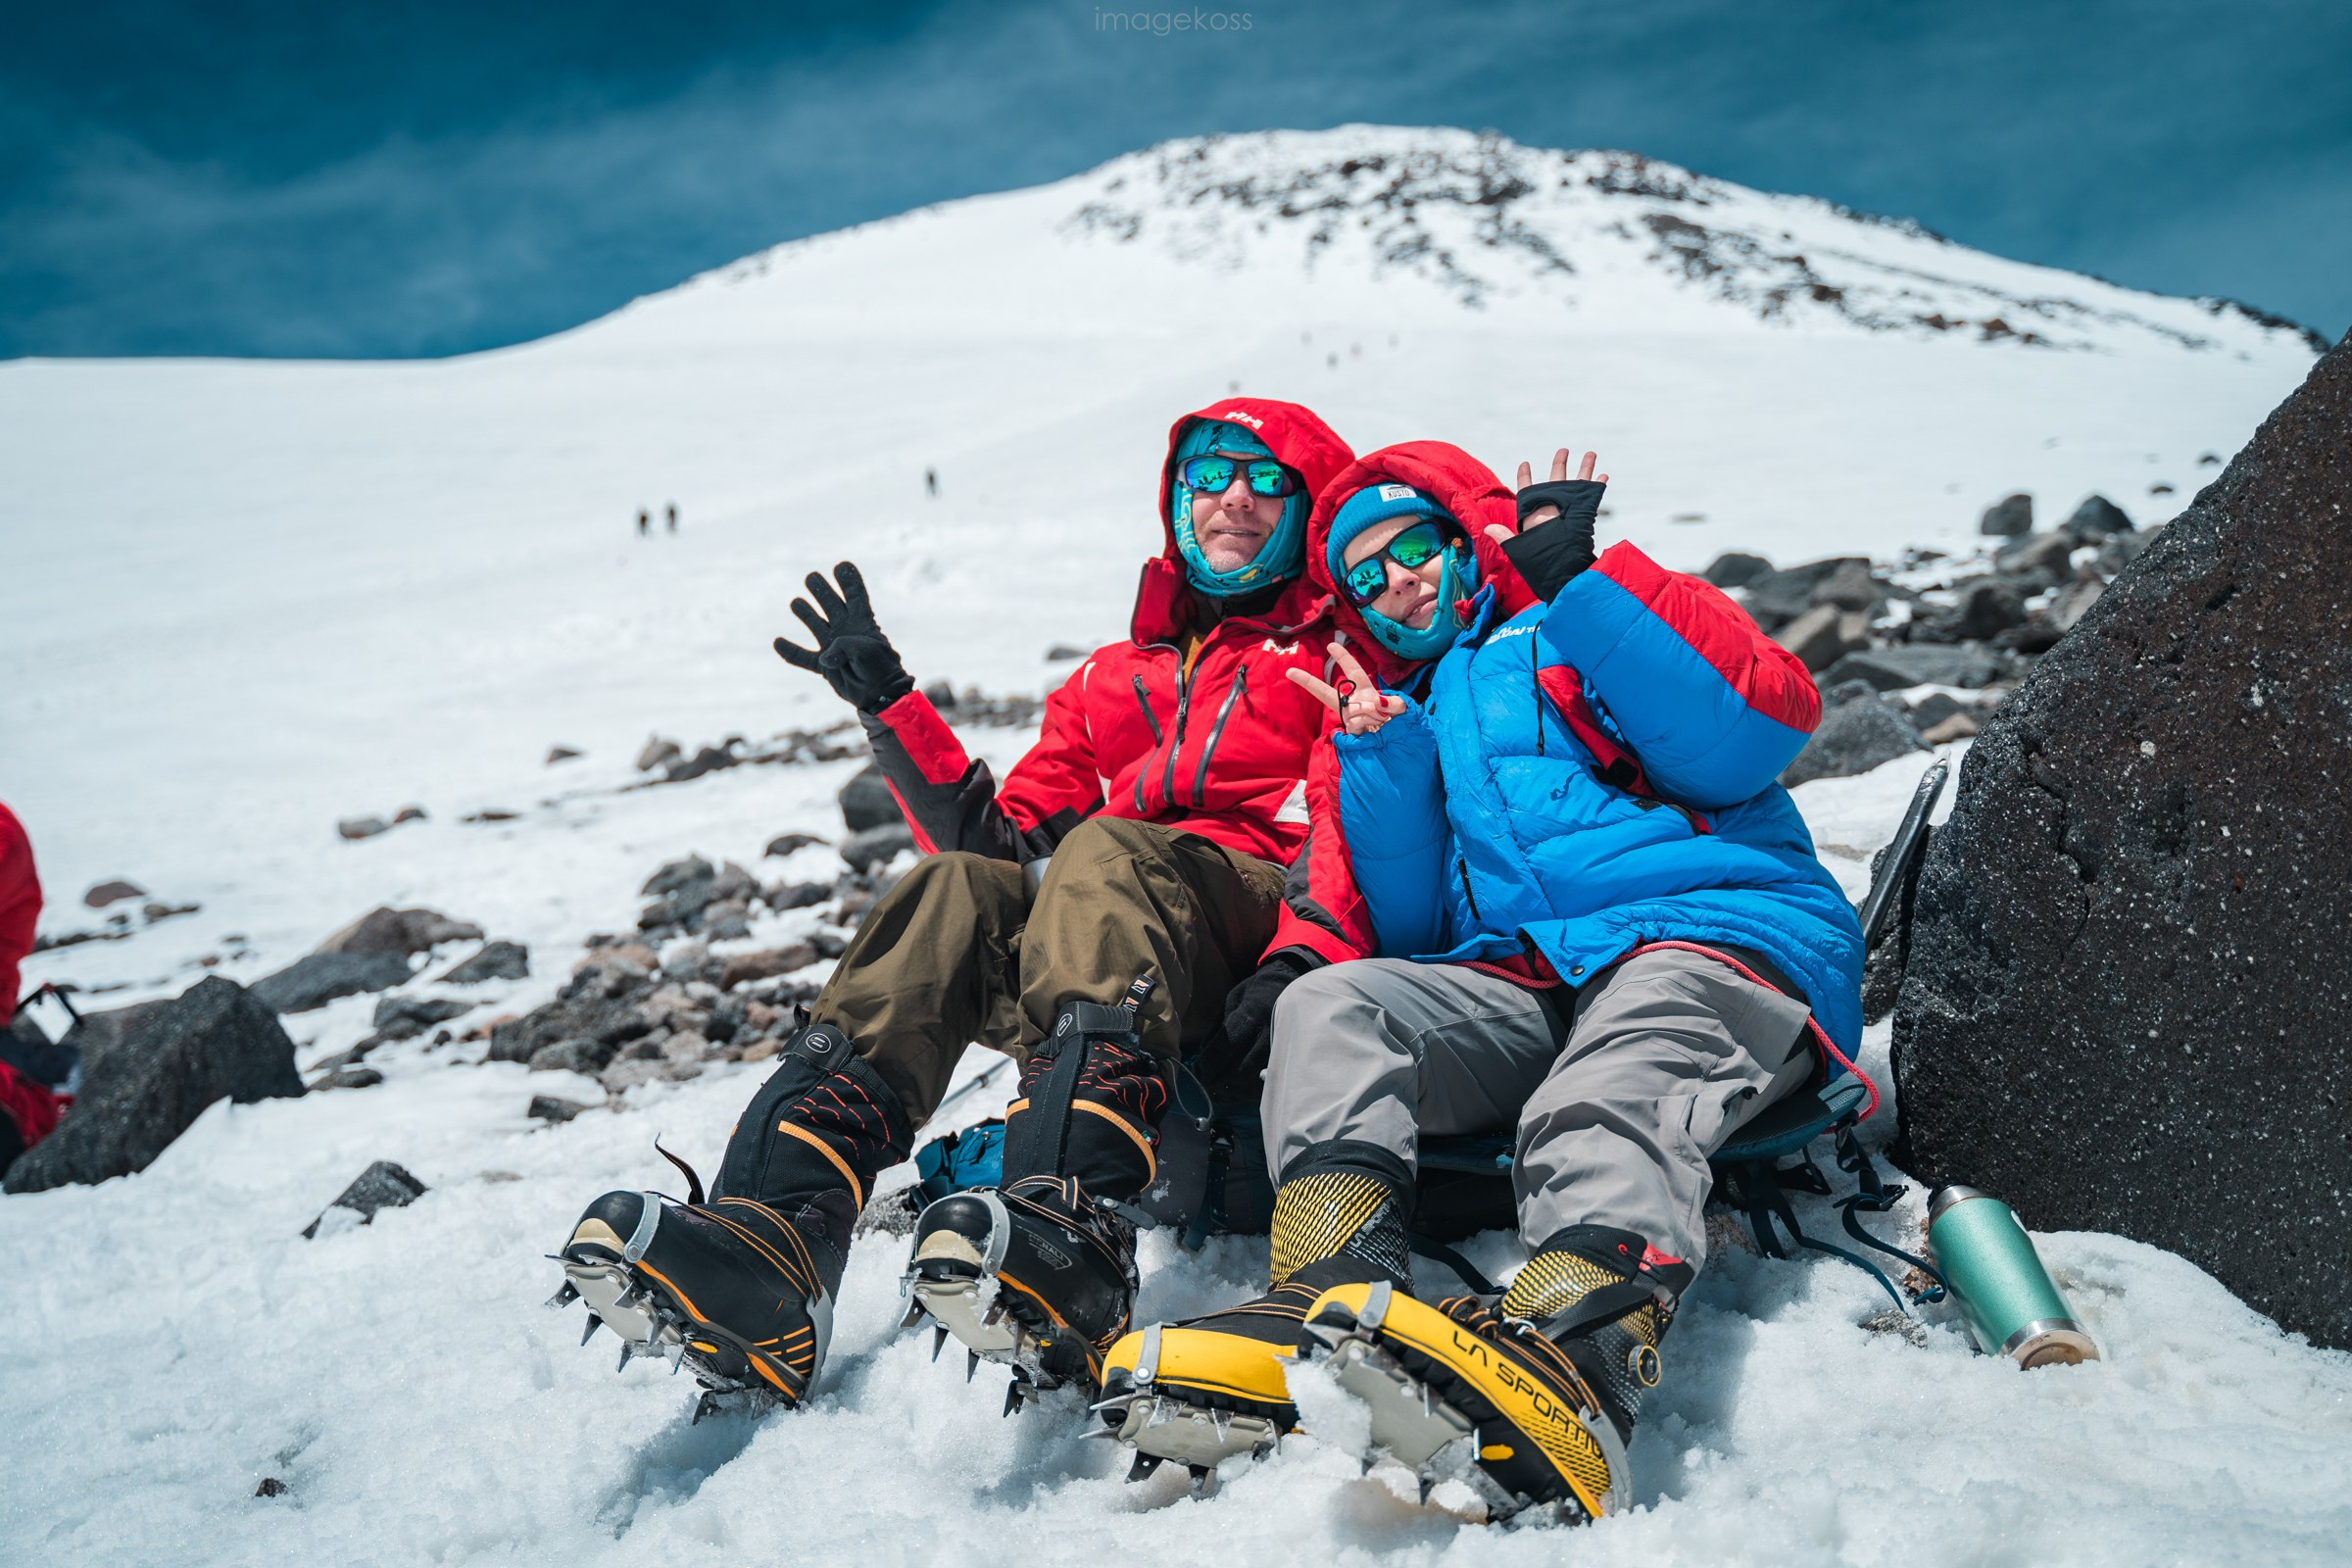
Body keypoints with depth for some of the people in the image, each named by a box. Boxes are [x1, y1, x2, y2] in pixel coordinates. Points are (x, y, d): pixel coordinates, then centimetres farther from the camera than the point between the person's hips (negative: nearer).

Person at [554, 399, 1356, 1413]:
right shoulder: (1112, 679, 31)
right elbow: (1001, 838, 21)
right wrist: (889, 704, 14)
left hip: (1269, 941, -3)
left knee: (1101, 857, -34)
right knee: (959, 889, -27)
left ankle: (1065, 1239, -60)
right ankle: (771, 1235, -45)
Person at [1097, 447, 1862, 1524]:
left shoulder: (1621, 628, 19)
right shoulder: (1392, 721, 29)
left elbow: (1757, 731, -4)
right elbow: (1409, 938, 16)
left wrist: (1582, 576, -5)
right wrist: (1375, 765, 3)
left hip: (1720, 938, -4)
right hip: (1513, 984, 4)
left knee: (1618, 1078, -37)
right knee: (1333, 1004, -22)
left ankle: (1571, 1355, -64)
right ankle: (1334, 1295, -44)